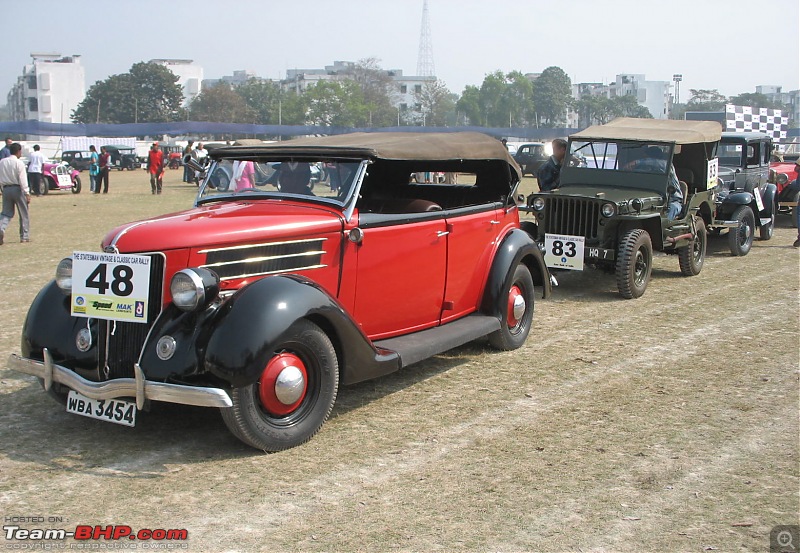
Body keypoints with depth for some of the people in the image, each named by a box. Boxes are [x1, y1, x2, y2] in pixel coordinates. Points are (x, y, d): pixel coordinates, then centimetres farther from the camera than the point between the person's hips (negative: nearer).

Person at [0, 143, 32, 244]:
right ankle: (24, 236, 11)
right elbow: (23, 179, -14)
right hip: (17, 189, -4)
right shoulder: (19, 163, -11)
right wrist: (27, 193, -12)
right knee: (23, 213, 7)